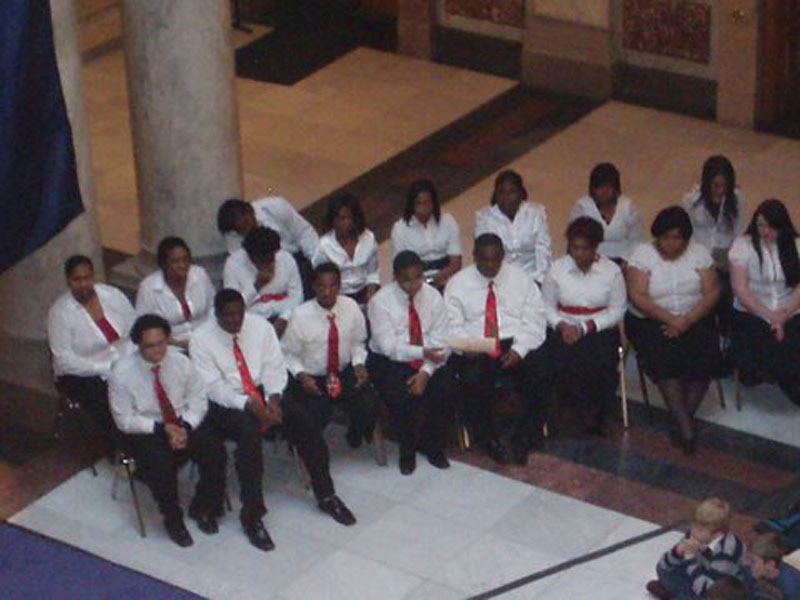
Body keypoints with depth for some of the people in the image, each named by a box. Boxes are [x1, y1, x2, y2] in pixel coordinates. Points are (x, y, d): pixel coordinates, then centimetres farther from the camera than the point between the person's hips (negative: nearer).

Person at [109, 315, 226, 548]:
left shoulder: (180, 362, -9)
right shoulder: (122, 372, -17)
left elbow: (198, 400, -1)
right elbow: (125, 420, -12)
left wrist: (185, 427, -19)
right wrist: (162, 429, -22)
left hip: (184, 422, 3)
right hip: (145, 430, -3)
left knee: (215, 452, -20)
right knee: (161, 465, -32)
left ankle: (203, 508, 8)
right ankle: (173, 520, -3)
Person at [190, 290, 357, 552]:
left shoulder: (260, 326, 1)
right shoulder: (201, 340, -11)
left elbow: (275, 366, 0)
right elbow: (213, 387, -16)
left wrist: (273, 398, -18)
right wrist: (250, 405, -28)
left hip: (261, 394, 5)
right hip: (225, 403, -5)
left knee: (303, 420, -17)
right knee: (249, 430, -35)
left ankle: (326, 495, -1)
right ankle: (252, 514, -27)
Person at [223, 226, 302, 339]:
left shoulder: (286, 259, -3)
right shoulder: (233, 263, -10)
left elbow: (296, 294, 0)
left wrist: (284, 318, -16)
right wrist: (257, 286, -24)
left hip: (281, 315, 3)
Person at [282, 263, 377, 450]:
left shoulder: (350, 307, -7)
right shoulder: (301, 315, -15)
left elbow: (357, 342, 7)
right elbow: (289, 354, -5)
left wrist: (359, 364, -10)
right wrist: (301, 375, -20)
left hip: (345, 373, 3)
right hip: (311, 378, -3)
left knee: (368, 405, -22)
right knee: (316, 417, -28)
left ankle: (355, 434, 15)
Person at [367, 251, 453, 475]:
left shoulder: (433, 297, -1)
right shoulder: (381, 302, -12)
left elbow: (439, 342, -6)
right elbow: (389, 347, -17)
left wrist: (426, 372, -21)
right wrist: (422, 353, -28)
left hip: (427, 362, 3)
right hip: (390, 362, -3)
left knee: (443, 387, -24)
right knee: (402, 396, -30)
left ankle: (433, 446, -2)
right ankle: (407, 450, -4)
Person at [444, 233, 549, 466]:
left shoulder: (521, 279, 12)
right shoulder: (458, 283, 9)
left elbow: (534, 320, 5)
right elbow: (452, 326, 2)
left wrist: (519, 350, -11)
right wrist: (468, 348, -18)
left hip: (516, 345, 1)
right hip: (475, 350, -1)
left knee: (538, 374, -28)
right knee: (473, 381, -33)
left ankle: (524, 439, -10)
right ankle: (488, 440, -10)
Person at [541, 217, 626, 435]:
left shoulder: (611, 271, 0)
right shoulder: (557, 269, 4)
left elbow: (617, 310, -2)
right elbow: (547, 306, 5)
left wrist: (586, 328, -13)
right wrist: (562, 326, -14)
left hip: (600, 330, -1)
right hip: (564, 329, 1)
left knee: (602, 364, -31)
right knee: (564, 362, -31)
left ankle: (595, 411, -1)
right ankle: (587, 411, -5)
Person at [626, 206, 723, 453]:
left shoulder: (699, 253, 3)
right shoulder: (642, 254, -3)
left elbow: (712, 293, -3)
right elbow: (637, 296, -13)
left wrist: (687, 321, -18)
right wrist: (670, 319, -22)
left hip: (694, 319, 2)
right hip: (650, 321, -2)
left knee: (705, 355, -26)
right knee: (663, 356, -30)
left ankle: (685, 418, -12)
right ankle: (685, 425, -26)